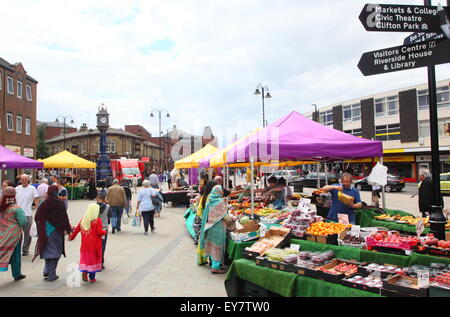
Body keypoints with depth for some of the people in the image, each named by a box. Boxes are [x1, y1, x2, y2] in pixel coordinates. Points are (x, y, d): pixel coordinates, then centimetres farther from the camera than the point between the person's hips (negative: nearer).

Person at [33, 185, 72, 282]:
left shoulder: (43, 204, -6)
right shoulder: (60, 203, -12)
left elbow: (37, 218, -3)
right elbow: (65, 218, -11)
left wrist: (41, 230, 11)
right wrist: (68, 229, -1)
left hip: (45, 231, 3)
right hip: (56, 231, -2)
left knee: (47, 249, 20)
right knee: (55, 251, 7)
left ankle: (46, 271, 16)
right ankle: (51, 275, 8)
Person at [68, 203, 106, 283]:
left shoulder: (83, 220, 5)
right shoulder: (98, 220, -9)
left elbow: (76, 230, 11)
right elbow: (99, 232, -17)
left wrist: (71, 237, 26)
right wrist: (104, 232, 3)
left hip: (85, 245, 3)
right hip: (95, 245, -3)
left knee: (85, 259, 15)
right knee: (94, 260, 8)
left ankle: (84, 271, -8)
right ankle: (92, 278, 14)